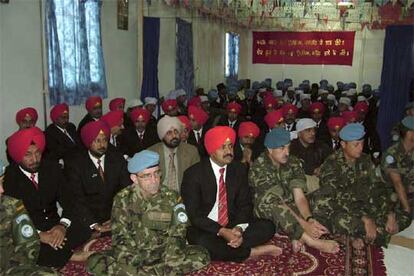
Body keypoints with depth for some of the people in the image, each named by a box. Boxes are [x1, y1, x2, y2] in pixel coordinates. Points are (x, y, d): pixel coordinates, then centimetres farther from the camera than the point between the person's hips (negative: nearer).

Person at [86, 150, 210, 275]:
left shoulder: (172, 198, -5)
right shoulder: (123, 199, -6)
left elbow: (176, 238, -6)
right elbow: (120, 239, -10)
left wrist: (168, 265, -24)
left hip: (163, 255, 1)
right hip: (132, 256, -1)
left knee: (202, 256, -23)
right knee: (94, 262, -25)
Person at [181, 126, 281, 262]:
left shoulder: (239, 170, 1)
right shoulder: (193, 174, -12)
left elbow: (245, 204, 2)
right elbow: (193, 214, -15)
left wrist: (239, 228, -18)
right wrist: (222, 231, -26)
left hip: (232, 226, 4)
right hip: (204, 229, -4)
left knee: (267, 227, -15)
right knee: (203, 244, -36)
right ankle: (252, 252, -17)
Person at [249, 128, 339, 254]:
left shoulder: (293, 162, -5)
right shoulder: (258, 169, -20)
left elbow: (299, 196, -15)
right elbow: (276, 203, -28)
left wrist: (309, 219, -34)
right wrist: (304, 224, -36)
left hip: (291, 210, 5)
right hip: (268, 215, -4)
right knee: (266, 202, -39)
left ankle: (297, 237, -30)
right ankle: (311, 241, -38)